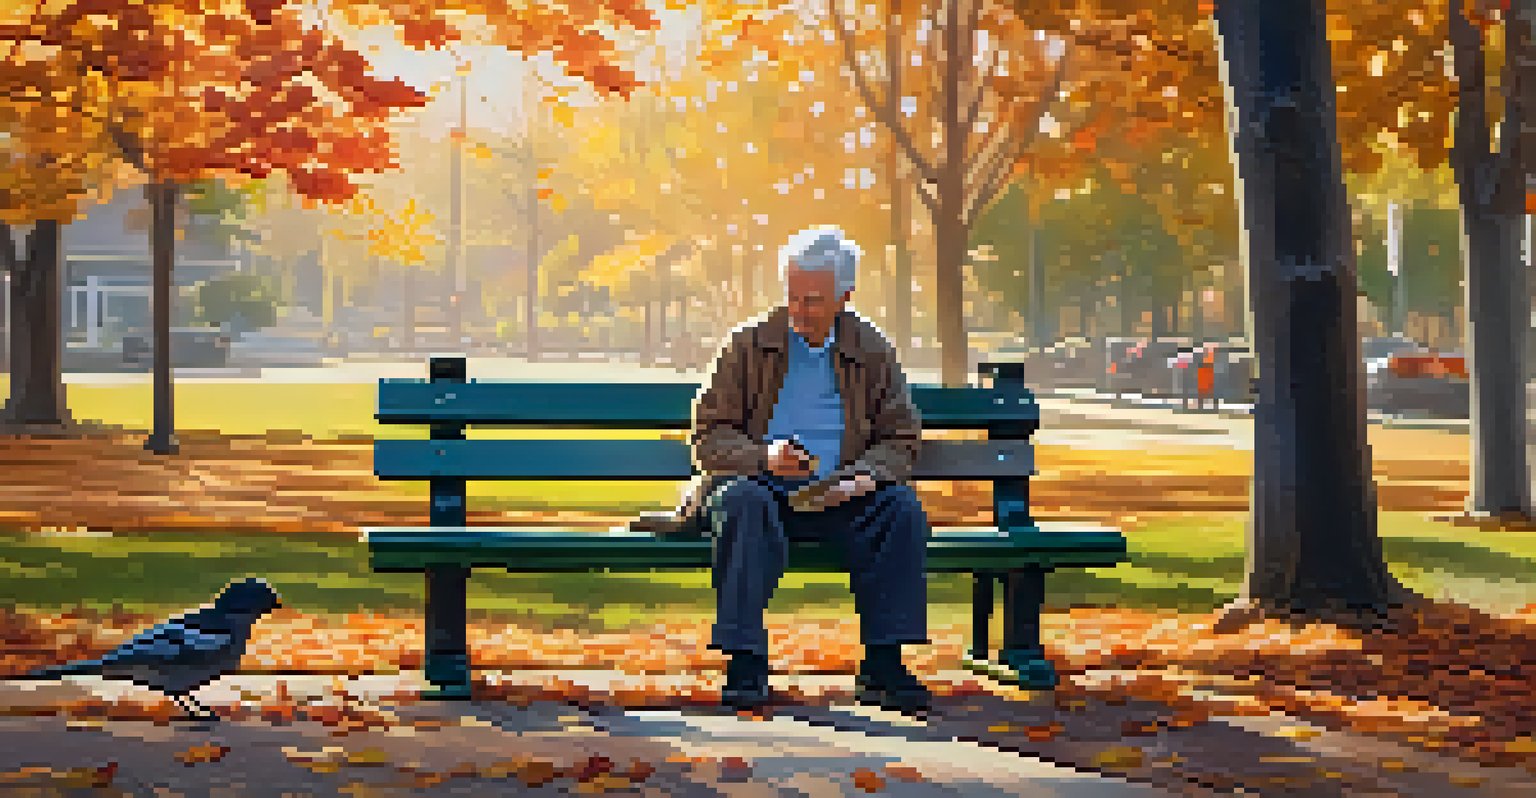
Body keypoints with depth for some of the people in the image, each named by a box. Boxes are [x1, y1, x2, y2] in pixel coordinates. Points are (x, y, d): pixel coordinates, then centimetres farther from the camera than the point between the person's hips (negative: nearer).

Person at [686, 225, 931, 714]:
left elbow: (902, 437, 5)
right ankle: (745, 665, -35)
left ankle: (883, 665, -24)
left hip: (837, 495, 2)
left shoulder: (872, 352, 8)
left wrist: (863, 479, -17)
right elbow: (709, 438, 0)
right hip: (764, 487, -1)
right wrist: (763, 458, -21)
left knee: (902, 508, -26)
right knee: (745, 503, -35)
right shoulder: (750, 345, 4)